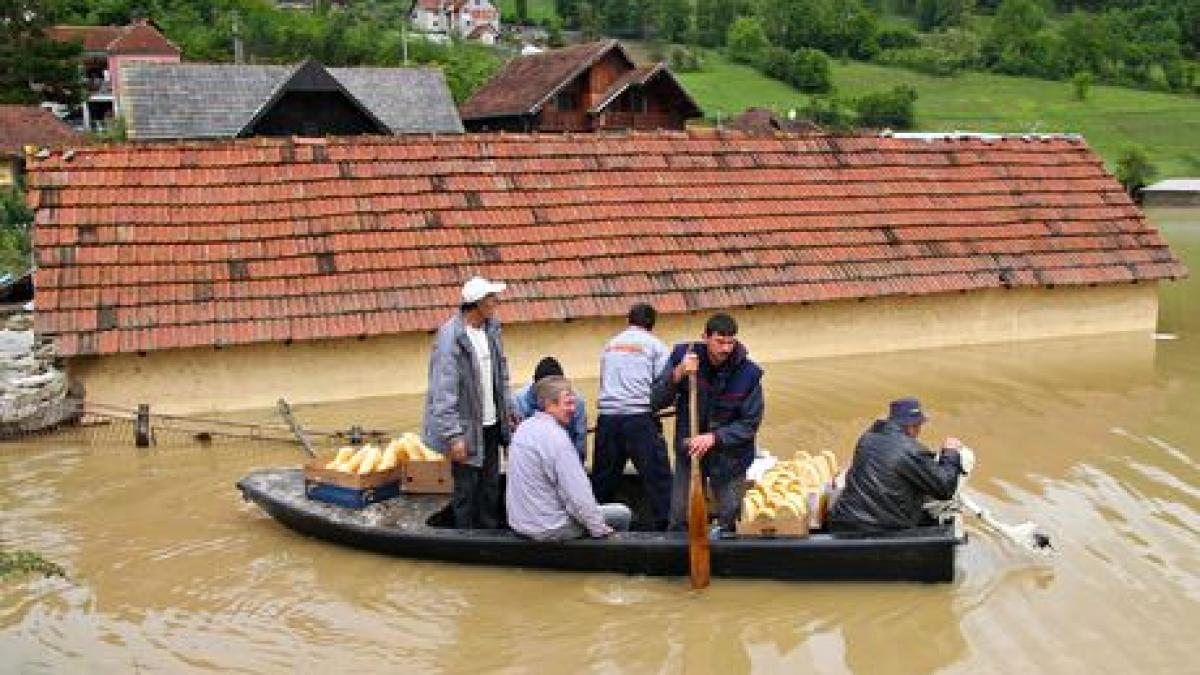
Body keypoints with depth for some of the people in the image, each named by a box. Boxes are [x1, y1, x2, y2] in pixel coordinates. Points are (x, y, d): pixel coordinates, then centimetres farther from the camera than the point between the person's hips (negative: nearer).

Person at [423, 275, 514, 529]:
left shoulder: (491, 327, 2)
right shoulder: (450, 337, -21)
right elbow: (444, 392, -21)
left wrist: (506, 411, 12)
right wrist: (454, 436, -21)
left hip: (491, 423, 7)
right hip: (466, 427, -7)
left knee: (491, 485, 17)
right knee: (466, 489, 5)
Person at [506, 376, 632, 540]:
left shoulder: (524, 428, 5)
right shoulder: (556, 437, -22)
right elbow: (577, 495, -23)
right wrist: (600, 529, -10)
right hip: (549, 529, -9)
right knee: (621, 514, 4)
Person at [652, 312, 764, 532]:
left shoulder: (748, 372, -15)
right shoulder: (683, 355, -11)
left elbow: (750, 424, -10)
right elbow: (657, 401, -11)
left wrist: (713, 438, -23)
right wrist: (678, 374, -28)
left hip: (730, 457, -1)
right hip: (688, 451, 1)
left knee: (730, 521, 5)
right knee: (679, 520, 6)